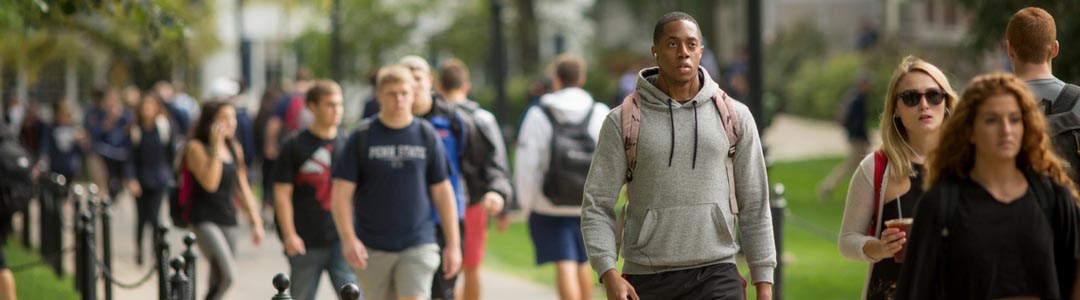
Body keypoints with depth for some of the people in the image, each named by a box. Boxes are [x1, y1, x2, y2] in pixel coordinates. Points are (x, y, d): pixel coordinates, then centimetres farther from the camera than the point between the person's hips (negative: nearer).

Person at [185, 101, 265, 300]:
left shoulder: (235, 149, 12)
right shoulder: (196, 147, -7)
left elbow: (242, 189, 17)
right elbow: (210, 183, -20)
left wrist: (256, 222, 12)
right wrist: (216, 147, -19)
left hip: (228, 221, 7)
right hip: (205, 221, -7)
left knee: (217, 283, 9)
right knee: (227, 276, -22)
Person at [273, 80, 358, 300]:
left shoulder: (347, 145, 10)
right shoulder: (295, 147, 0)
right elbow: (282, 194, -4)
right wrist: (289, 234, -13)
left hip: (341, 238, 2)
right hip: (306, 242, -2)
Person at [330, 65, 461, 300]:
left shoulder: (427, 136, 4)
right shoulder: (362, 137, -1)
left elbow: (442, 192, 8)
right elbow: (341, 193, -3)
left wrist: (453, 244, 5)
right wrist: (348, 239, -16)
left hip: (418, 246, 0)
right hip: (372, 249, 0)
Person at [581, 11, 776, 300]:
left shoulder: (735, 116, 3)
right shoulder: (623, 121, -1)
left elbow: (754, 206, 7)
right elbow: (597, 206, -4)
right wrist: (609, 274, -18)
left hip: (716, 276, 0)